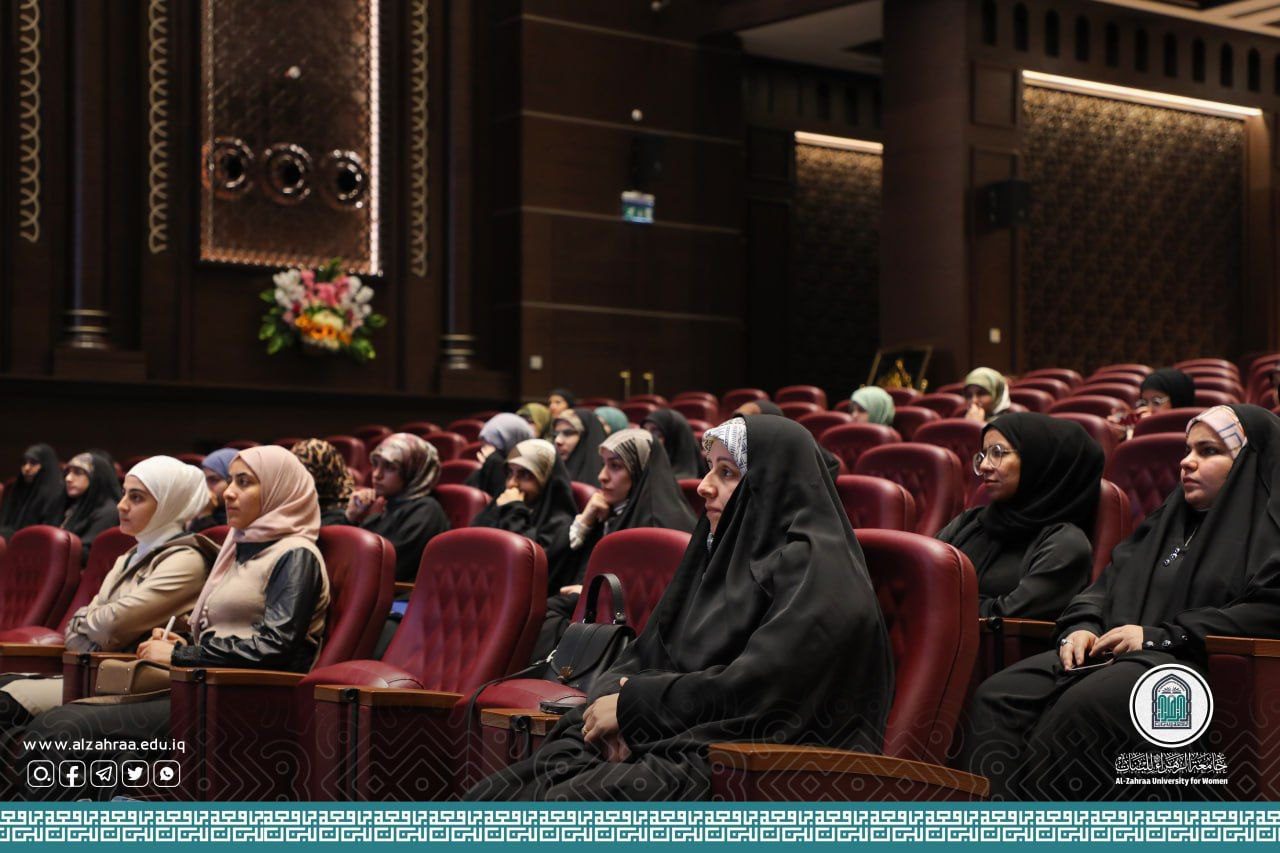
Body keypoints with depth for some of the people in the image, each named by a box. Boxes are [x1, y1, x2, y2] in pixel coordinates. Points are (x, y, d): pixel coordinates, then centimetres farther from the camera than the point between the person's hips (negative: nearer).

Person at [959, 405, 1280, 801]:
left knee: (1084, 705, -36)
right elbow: (1108, 582, 29)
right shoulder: (1168, 517, 29)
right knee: (997, 695, -17)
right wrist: (1082, 626, 4)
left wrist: (1160, 635, -13)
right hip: (1111, 653, 8)